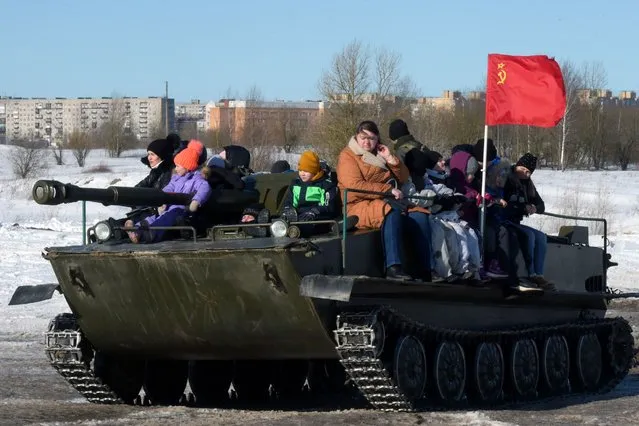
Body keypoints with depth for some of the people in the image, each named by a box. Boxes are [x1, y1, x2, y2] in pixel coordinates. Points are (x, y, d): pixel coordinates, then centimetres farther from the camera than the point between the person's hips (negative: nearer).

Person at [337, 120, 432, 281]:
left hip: (388, 202, 7)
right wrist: (388, 190, -16)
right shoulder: (348, 156, 3)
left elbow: (403, 178, 22)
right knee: (392, 214, -38)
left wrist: (390, 158, 6)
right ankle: (394, 268, -49)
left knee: (420, 217, -18)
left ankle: (424, 271, -22)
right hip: (362, 206, -7)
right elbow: (355, 186, -13)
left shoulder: (379, 154, 23)